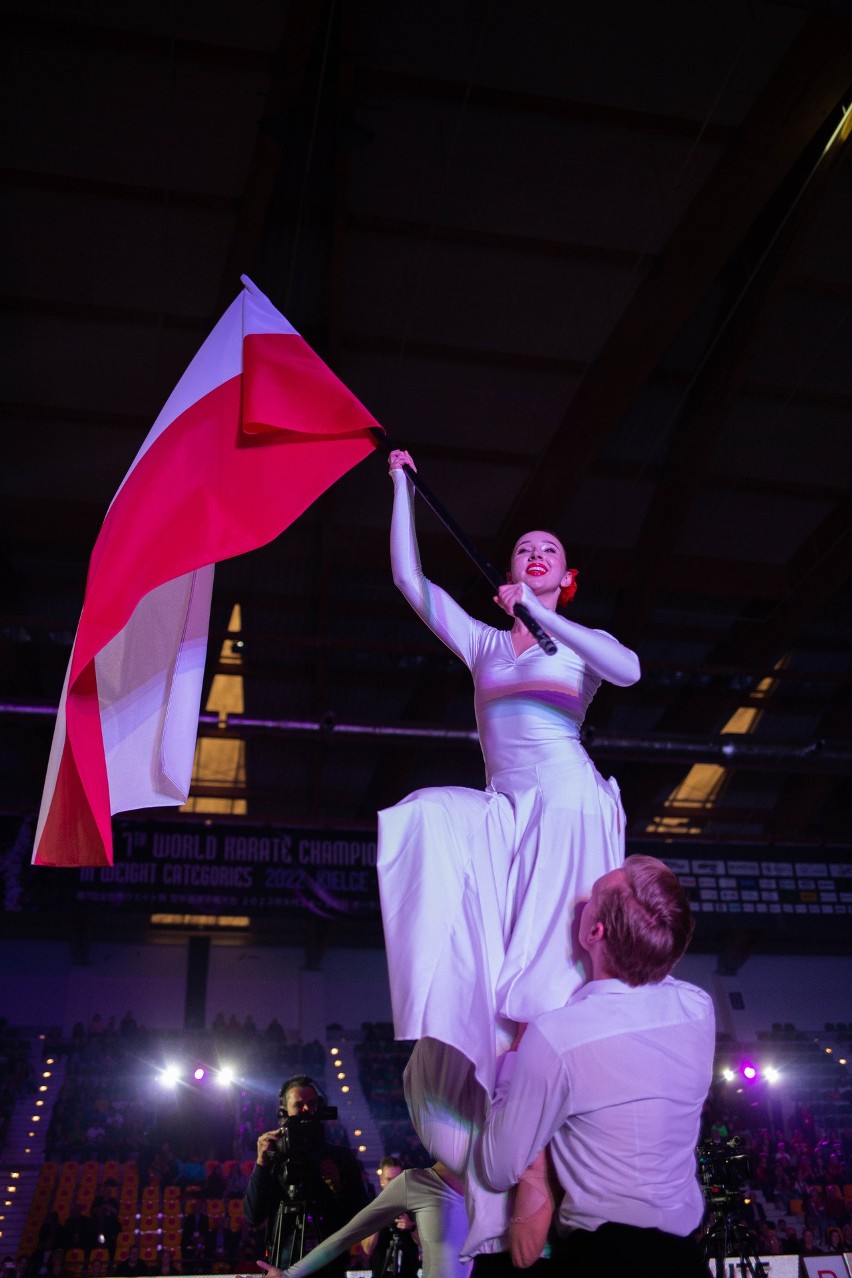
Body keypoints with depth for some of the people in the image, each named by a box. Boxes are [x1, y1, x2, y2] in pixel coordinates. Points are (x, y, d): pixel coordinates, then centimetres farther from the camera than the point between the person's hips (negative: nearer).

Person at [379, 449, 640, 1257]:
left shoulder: (580, 643, 14)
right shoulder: (482, 642, 19)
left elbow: (629, 670, -11)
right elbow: (408, 578, 12)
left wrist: (543, 616, -14)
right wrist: (401, 485, 14)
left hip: (569, 806, -2)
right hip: (504, 816, 3)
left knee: (548, 977, -10)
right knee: (431, 820, -29)